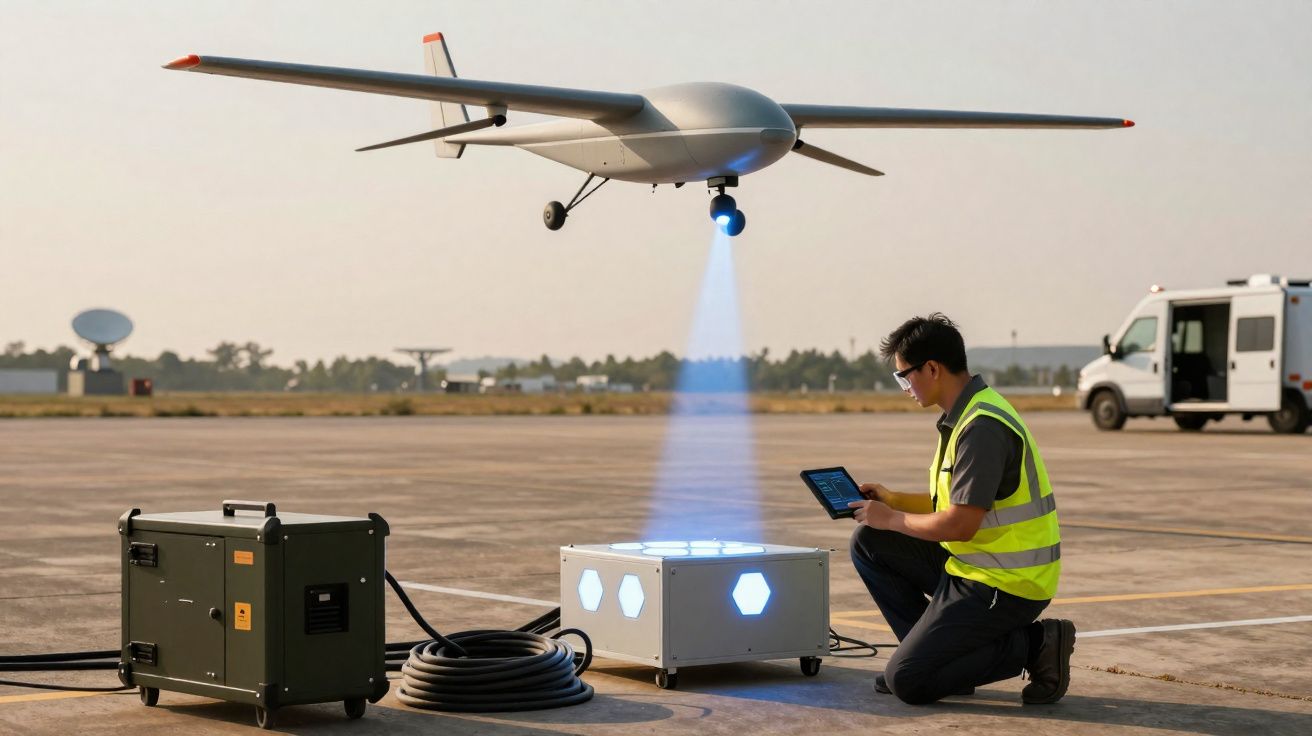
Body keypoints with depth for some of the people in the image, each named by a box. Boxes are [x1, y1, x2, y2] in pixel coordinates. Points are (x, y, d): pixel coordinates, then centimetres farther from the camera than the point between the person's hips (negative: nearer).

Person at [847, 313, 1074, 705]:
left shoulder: (982, 428, -23)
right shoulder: (964, 414, 10)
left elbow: (960, 524, -25)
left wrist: (892, 519, -10)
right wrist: (893, 500, 12)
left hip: (1004, 585, -10)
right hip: (971, 563, 10)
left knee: (907, 681, -11)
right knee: (868, 542, 9)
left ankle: (1034, 644, -3)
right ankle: (931, 648, 12)